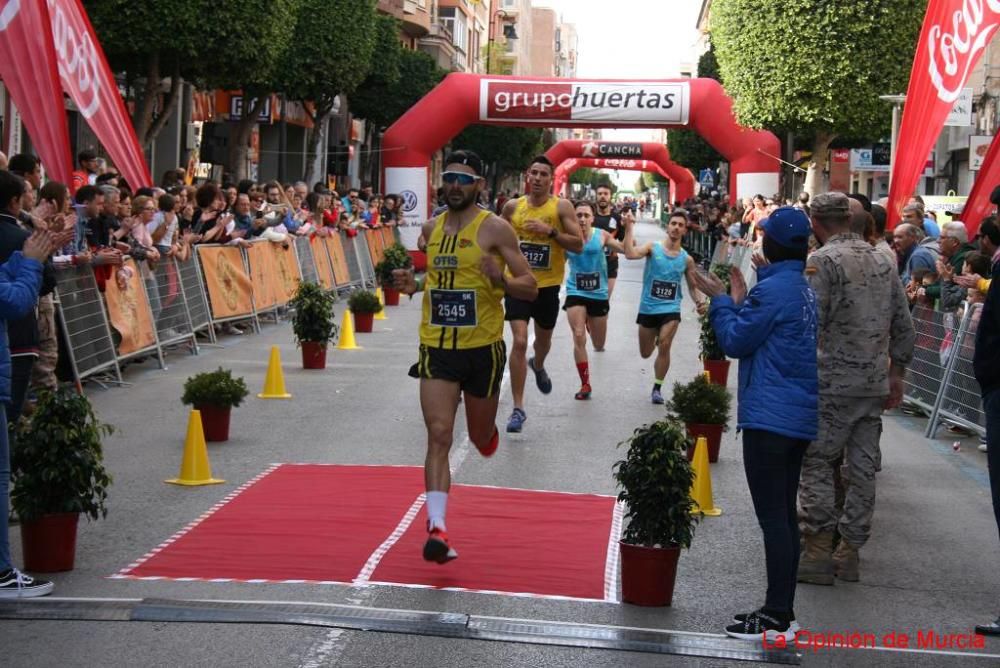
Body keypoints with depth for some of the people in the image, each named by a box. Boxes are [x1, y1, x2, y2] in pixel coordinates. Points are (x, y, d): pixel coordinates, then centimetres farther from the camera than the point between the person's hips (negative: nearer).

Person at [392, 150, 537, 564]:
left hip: (482, 347, -2)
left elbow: (530, 288, -8)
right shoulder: (431, 228, 7)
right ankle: (437, 529, -16)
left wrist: (500, 280, -28)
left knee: (481, 438, 15)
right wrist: (413, 285, 4)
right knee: (438, 435, -12)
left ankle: (487, 430, 53)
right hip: (437, 347, 2)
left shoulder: (494, 228, -8)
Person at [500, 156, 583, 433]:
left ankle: (538, 365, 59)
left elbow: (578, 245, -11)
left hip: (548, 285, 0)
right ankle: (518, 408, -8)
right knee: (519, 342, -13)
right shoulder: (512, 206, 1)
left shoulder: (561, 207, -6)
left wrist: (550, 231, -22)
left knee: (543, 338, 21)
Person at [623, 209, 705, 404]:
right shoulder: (653, 248, -7)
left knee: (664, 345, -22)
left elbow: (693, 286, 11)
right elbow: (630, 254, -26)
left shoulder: (687, 259, 2)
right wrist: (629, 228, -31)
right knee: (645, 353, 13)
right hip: (648, 308, 0)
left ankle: (657, 388, -7)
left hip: (671, 309, 0)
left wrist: (699, 301, -8)